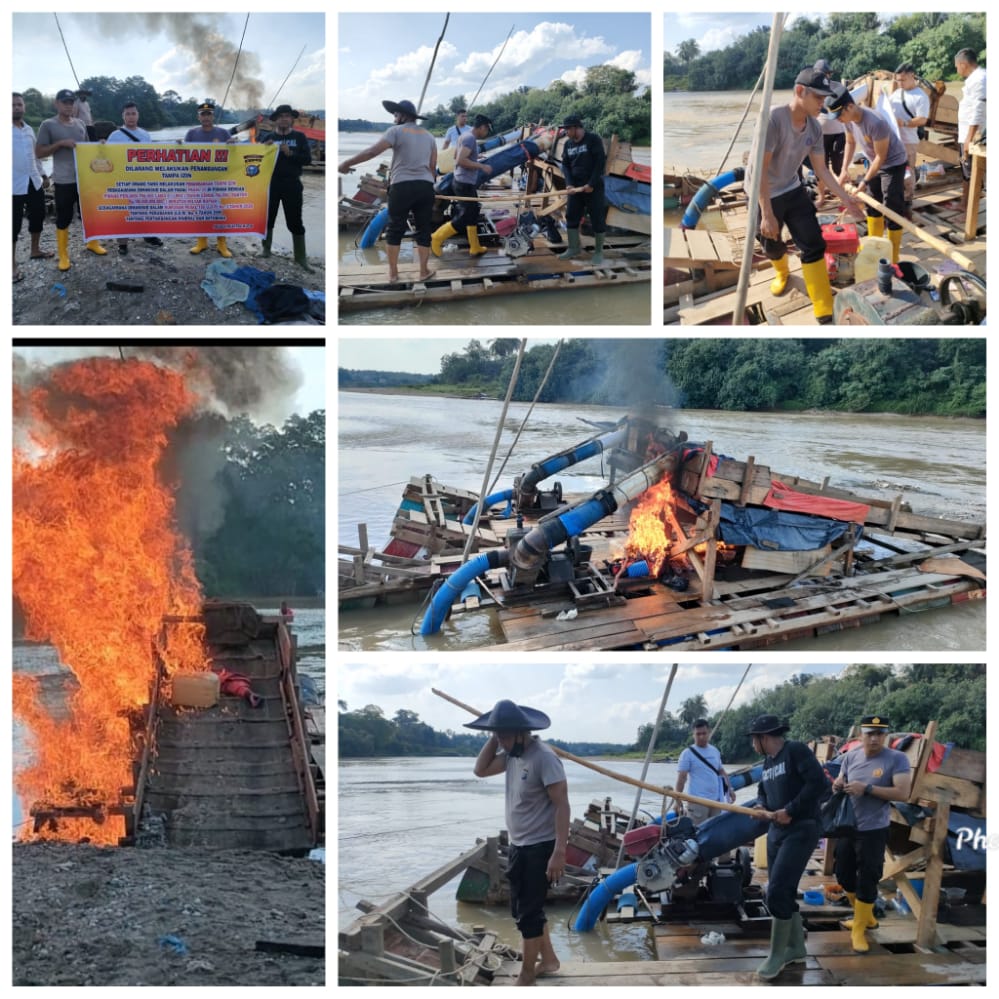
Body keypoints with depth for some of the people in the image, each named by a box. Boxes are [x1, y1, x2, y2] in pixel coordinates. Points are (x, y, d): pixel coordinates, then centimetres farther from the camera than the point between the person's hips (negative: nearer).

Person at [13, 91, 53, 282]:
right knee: (14, 223, -2)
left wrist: (43, 175, 21)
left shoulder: (29, 129, 11)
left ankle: (35, 250, 37)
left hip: (34, 181, 7)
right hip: (15, 185, -7)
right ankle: (13, 265, 5)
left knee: (37, 215, 17)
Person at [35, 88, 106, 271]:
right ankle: (63, 256, 8)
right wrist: (60, 143, -19)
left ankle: (92, 243, 36)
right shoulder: (48, 125, -6)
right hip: (64, 181, -5)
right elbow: (39, 152, -9)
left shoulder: (80, 124, 10)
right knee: (63, 218, -1)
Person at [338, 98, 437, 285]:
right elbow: (433, 166, 14)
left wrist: (346, 163, -6)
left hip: (402, 186, -4)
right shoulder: (429, 136, 16)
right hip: (425, 186, 4)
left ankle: (393, 273, 10)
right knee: (423, 229, 10)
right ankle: (424, 271, 12)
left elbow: (372, 151, -11)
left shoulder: (397, 131, -2)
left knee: (394, 229, 7)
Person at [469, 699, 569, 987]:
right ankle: (548, 960, 34)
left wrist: (559, 853, -28)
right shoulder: (511, 754, 4)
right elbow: (481, 770, 15)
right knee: (522, 908, 19)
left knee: (528, 912, -2)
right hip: (518, 846, 9)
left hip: (540, 847, -9)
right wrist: (494, 737, 0)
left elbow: (562, 805, -24)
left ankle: (526, 978, 9)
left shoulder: (544, 757, -22)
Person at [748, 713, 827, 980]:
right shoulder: (768, 762, 13)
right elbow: (764, 790, 26)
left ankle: (777, 955, -1)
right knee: (783, 892, 13)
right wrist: (764, 808, 2)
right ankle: (796, 948, 28)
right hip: (776, 830, 9)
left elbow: (819, 784, -22)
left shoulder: (796, 751, -13)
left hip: (800, 830, -9)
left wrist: (790, 811, -19)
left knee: (777, 892, -13)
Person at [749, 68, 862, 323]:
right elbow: (760, 168, -29)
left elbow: (822, 170, 4)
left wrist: (845, 198, -2)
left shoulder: (814, 128, -9)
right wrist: (767, 214, -29)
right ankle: (782, 273, 51)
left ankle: (825, 312, 0)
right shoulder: (773, 118, -30)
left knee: (814, 244, -4)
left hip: (792, 190, 5)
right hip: (763, 195, -5)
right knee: (771, 244, 13)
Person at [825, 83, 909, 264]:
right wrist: (845, 169, -3)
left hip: (893, 164, -8)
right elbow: (851, 143, 6)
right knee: (872, 204, 20)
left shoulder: (875, 123, -37)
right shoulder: (849, 120, -14)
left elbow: (881, 156, -27)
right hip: (874, 163, 8)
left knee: (892, 212, -7)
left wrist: (865, 181, -21)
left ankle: (893, 259, -2)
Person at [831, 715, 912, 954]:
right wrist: (837, 786, -13)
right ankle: (865, 917, 38)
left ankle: (859, 930, 12)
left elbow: (902, 793, -22)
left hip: (873, 831, -6)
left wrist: (866, 788, -26)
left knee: (866, 880, -2)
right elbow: (841, 784, 13)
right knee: (844, 875, 16)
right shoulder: (851, 756, 2)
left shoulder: (897, 759, -14)